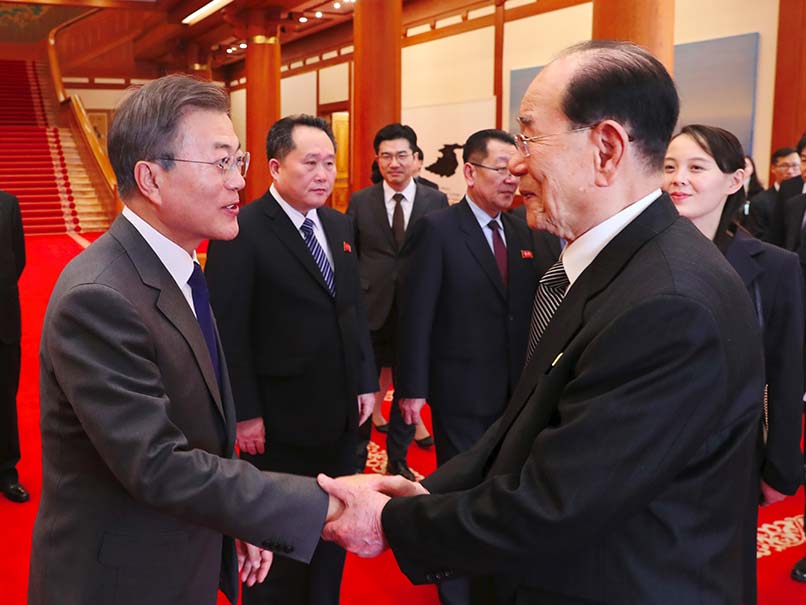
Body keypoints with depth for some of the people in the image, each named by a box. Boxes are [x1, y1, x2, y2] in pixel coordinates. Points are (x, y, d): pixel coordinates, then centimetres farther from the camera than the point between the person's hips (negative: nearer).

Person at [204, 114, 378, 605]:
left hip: (342, 411, 7)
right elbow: (230, 331, -16)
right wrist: (245, 412, -16)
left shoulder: (340, 225, 8)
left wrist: (366, 381, 8)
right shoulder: (242, 232, -14)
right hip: (280, 418, -6)